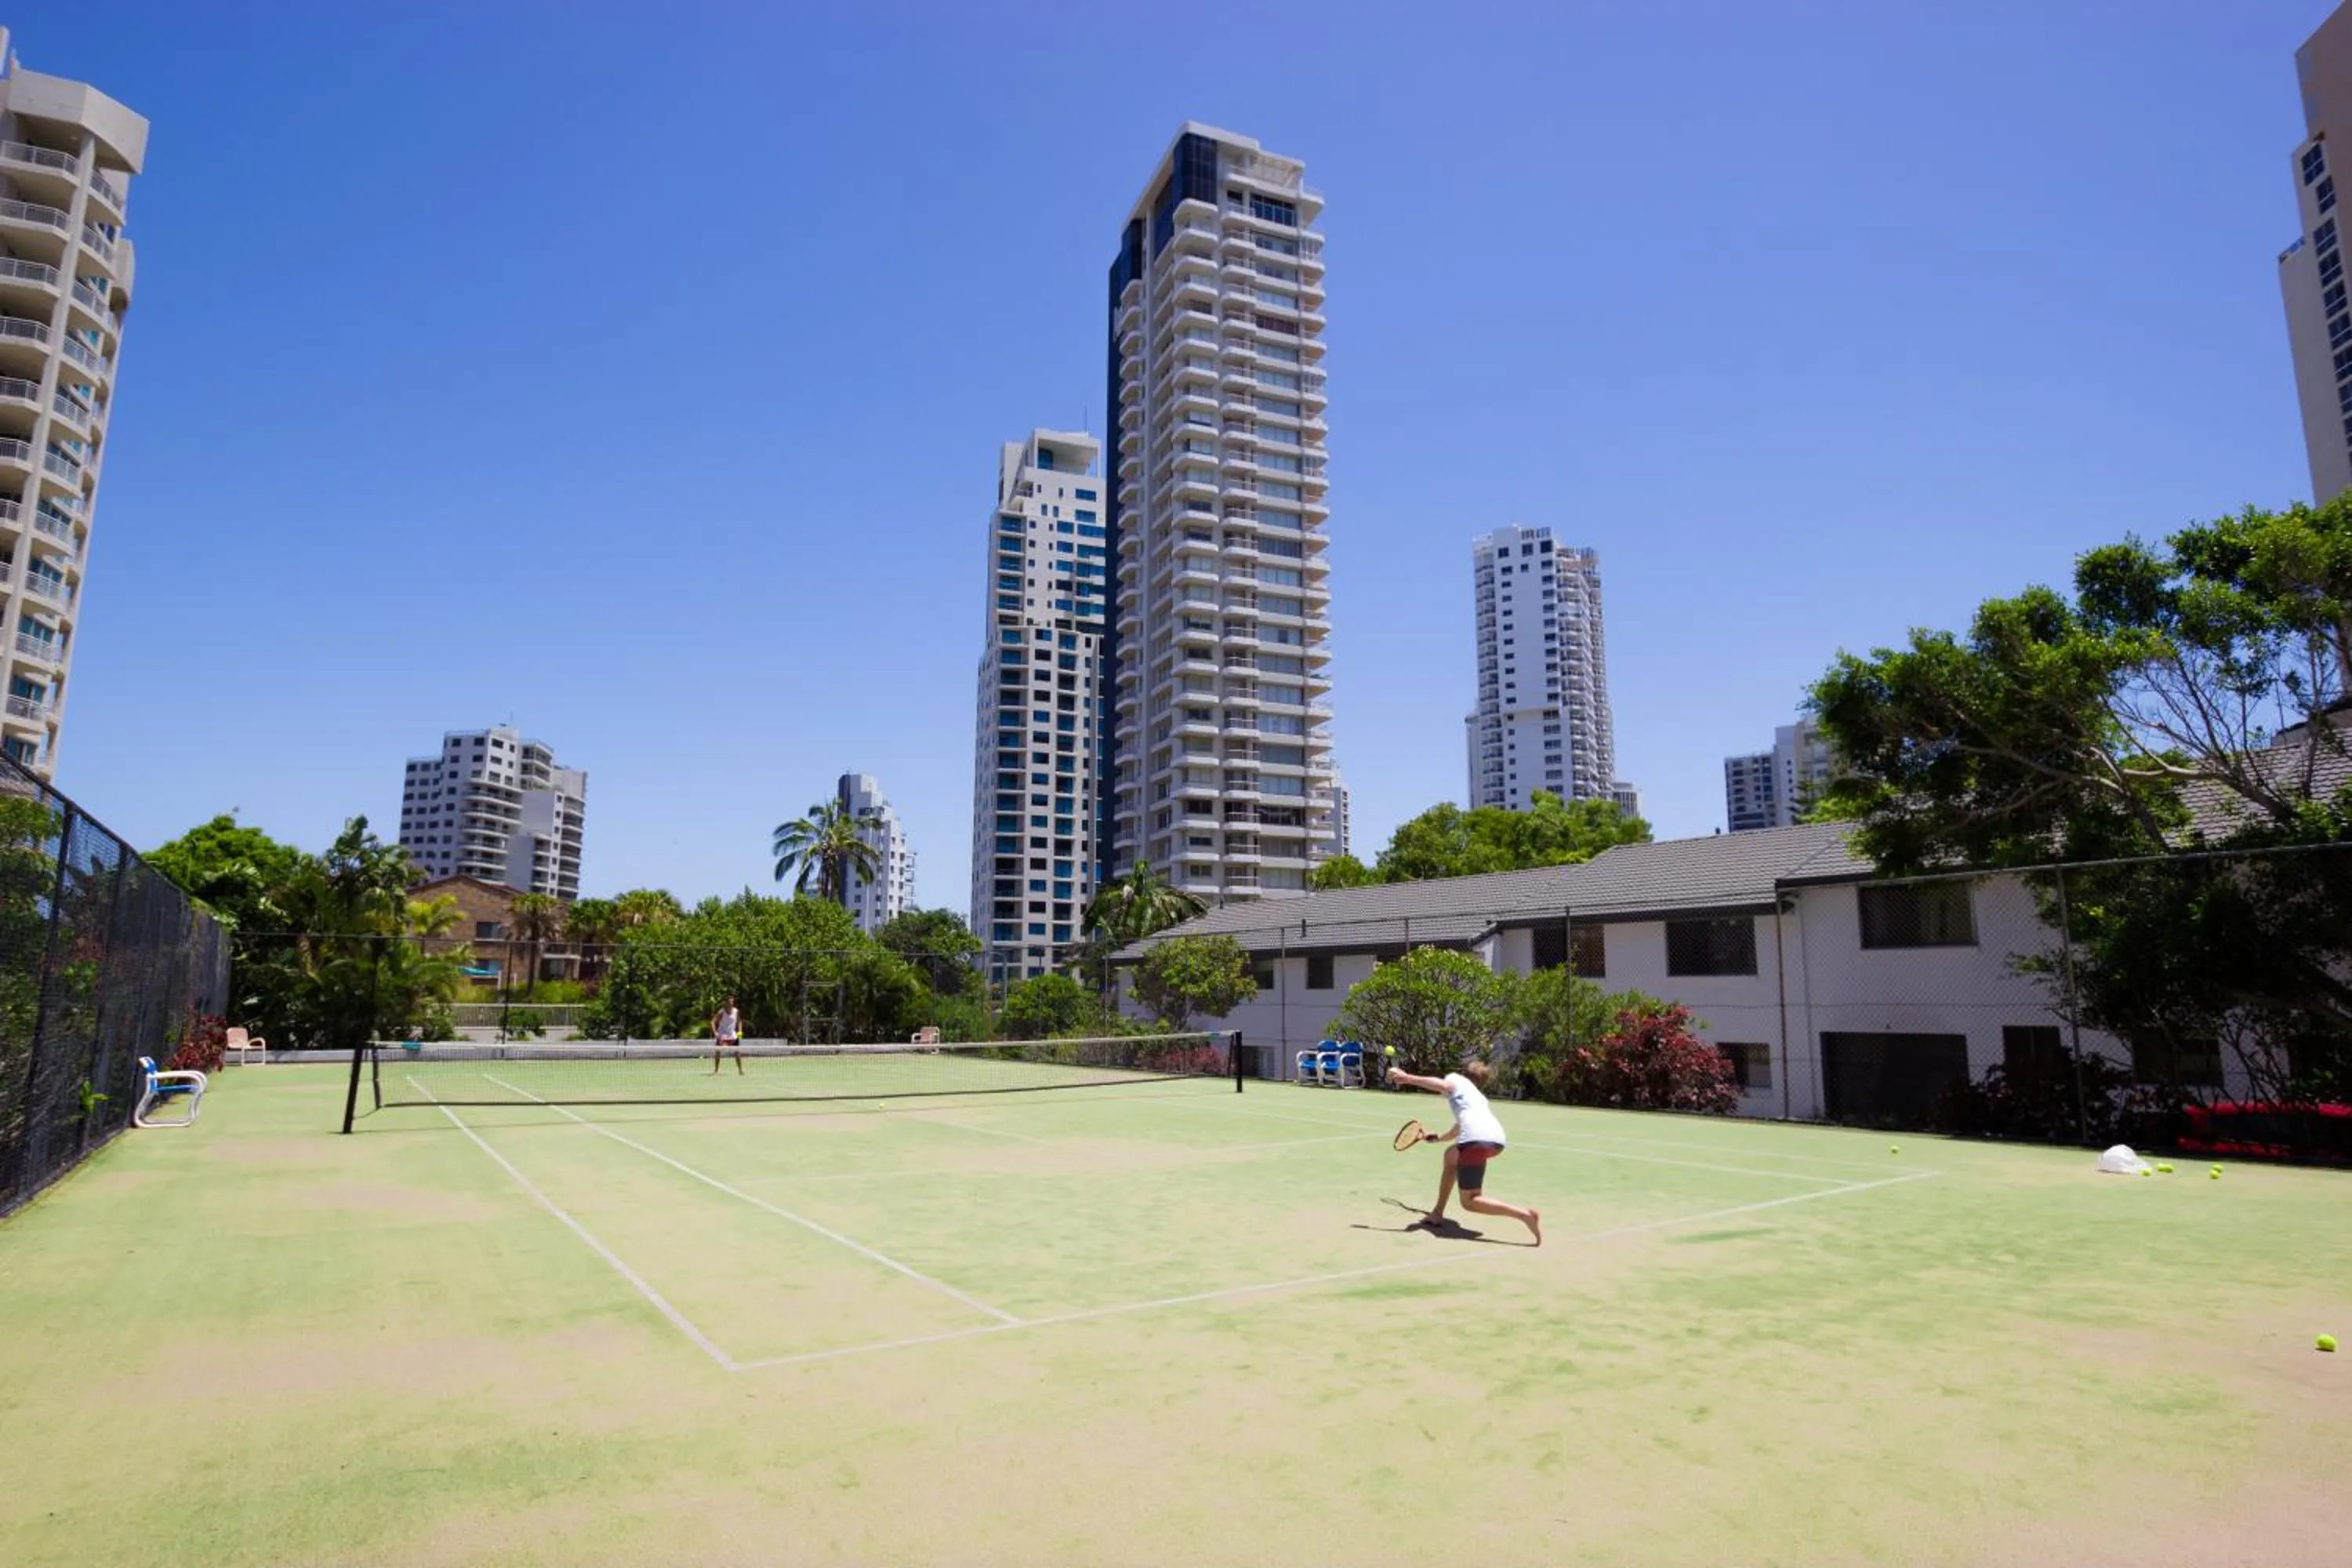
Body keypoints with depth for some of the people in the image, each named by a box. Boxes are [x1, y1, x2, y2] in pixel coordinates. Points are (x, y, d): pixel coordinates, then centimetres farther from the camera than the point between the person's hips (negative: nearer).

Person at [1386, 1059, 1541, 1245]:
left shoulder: (1456, 1078, 20)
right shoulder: (1479, 1096, 40)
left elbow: (1442, 1085, -6)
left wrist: (1408, 1078, -12)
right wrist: (1438, 1138, 68)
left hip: (1477, 1138, -8)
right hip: (1497, 1139, 8)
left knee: (1470, 1202, -2)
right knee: (1451, 1155, 33)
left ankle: (1525, 1214, -14)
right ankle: (1437, 1214, 32)